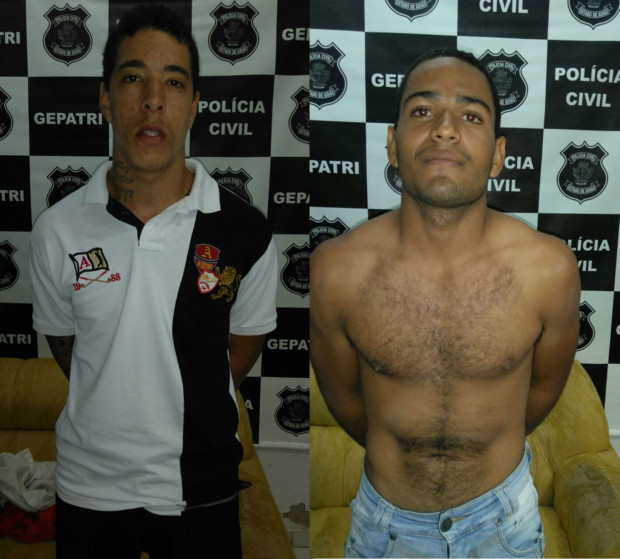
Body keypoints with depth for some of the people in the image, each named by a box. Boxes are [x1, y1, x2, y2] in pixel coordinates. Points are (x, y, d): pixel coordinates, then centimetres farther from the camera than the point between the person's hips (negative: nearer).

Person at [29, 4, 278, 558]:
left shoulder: (245, 232, -13)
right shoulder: (58, 228, -9)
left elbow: (245, 337, 2)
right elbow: (62, 339, 6)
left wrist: (192, 413, 5)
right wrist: (110, 411, 7)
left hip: (200, 486, 0)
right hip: (90, 482, 1)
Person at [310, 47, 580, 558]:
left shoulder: (550, 268, -22)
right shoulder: (334, 270, -21)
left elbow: (545, 387, -3)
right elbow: (343, 396, -4)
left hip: (502, 514, 0)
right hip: (385, 515, 0)